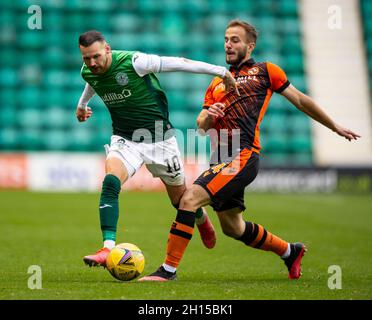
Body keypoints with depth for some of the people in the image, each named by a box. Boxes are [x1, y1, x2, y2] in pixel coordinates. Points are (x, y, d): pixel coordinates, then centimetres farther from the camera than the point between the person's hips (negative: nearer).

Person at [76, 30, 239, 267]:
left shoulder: (134, 62, -23)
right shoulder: (88, 72, -5)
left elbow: (178, 63, -17)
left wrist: (221, 71, -13)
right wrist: (82, 104, 43)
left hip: (159, 139, -3)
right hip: (125, 140, 3)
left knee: (181, 199, 11)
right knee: (110, 183, -26)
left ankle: (202, 220, 47)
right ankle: (108, 249, -30)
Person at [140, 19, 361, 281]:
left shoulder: (265, 71, 8)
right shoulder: (217, 83, 24)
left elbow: (300, 101, 14)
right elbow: (201, 126, 18)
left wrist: (336, 127, 19)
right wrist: (208, 117, -7)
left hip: (243, 156, -7)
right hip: (223, 159, 7)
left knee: (190, 199, -22)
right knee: (232, 227, 17)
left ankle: (169, 269, -20)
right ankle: (289, 251, 37)